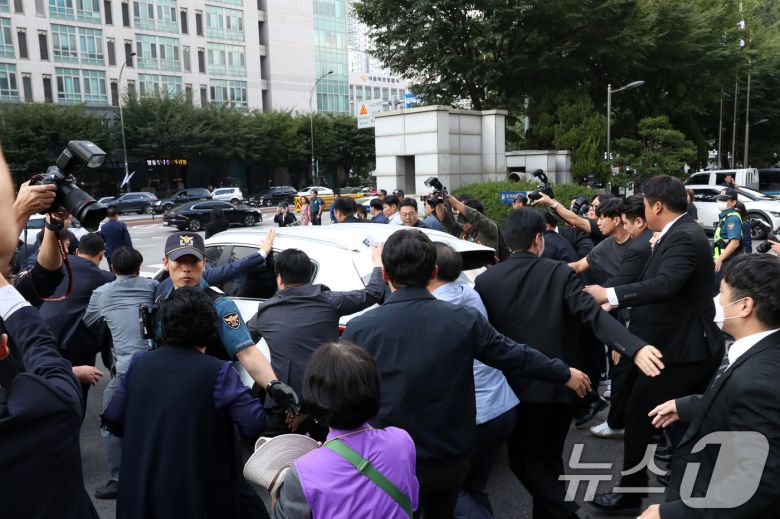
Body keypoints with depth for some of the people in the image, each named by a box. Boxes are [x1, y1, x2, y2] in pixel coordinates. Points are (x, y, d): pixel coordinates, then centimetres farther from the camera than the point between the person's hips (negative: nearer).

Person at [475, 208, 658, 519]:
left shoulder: (485, 281, -7)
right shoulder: (560, 274, -7)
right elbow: (594, 315, -21)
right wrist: (634, 348, -29)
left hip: (522, 384, -2)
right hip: (561, 381, 2)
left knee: (523, 458, 13)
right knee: (548, 458, 20)